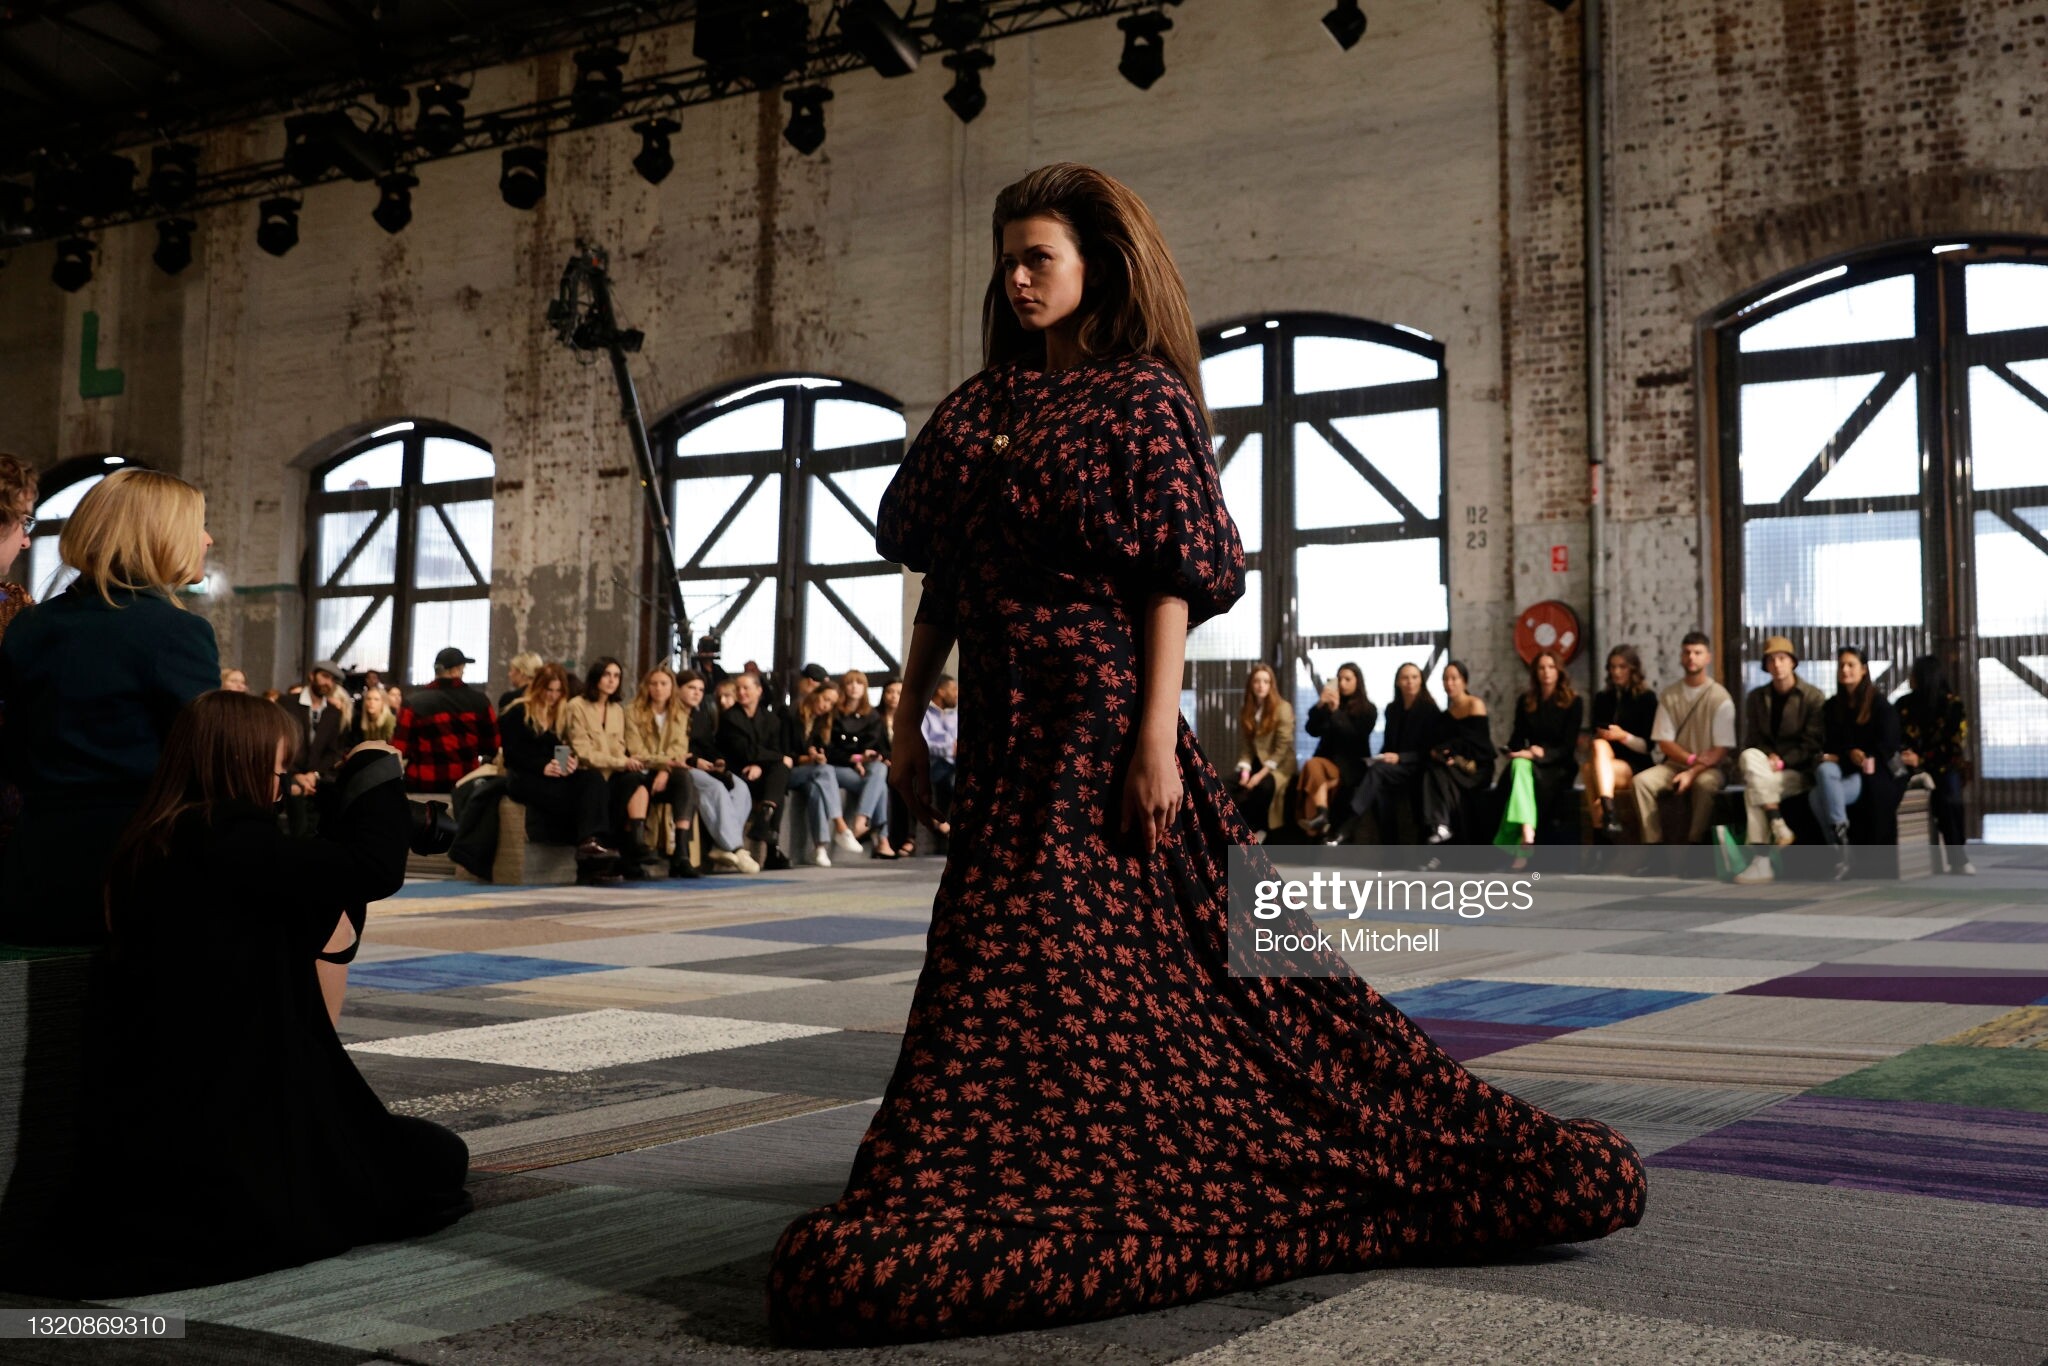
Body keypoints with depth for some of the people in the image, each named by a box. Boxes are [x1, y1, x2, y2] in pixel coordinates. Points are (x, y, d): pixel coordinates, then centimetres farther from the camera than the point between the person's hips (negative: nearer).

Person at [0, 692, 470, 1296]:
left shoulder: (150, 846, 8)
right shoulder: (228, 842, -19)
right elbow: (376, 867, -22)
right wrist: (374, 770, -8)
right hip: (222, 1127, -9)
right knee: (441, 1160, 7)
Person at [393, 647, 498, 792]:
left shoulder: (414, 703, -11)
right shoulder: (479, 701, -4)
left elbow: (399, 749, -10)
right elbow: (493, 745, 2)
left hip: (423, 785, -2)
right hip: (466, 782, 2)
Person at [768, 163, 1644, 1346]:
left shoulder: (1145, 396, -3)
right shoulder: (979, 409, 14)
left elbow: (1173, 582, -10)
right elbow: (941, 576, 13)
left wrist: (1158, 734, -18)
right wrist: (909, 719, 8)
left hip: (1101, 712, -6)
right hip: (1003, 719, 6)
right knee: (1012, 955, 10)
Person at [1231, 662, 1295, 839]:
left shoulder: (1283, 708, -8)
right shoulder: (1244, 709, 8)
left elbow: (1283, 747, -13)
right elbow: (1244, 745, 5)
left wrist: (1261, 774, -21)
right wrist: (1245, 770, -14)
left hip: (1279, 765, -4)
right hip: (1256, 763, 4)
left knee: (1264, 786, -36)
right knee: (1237, 790, -28)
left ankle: (1253, 829, -16)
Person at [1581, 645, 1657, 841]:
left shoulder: (1647, 698, 3)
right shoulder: (1602, 698, 15)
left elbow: (1648, 745, -1)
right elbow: (1594, 736, 12)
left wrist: (1624, 736, -17)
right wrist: (1601, 737, -10)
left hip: (1636, 765, -3)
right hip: (1605, 760, 3)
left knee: (1590, 770, -33)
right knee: (1599, 745, -33)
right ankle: (1608, 812, -45)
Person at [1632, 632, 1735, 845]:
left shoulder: (1720, 698, -5)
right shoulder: (1668, 696, 5)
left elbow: (1721, 750, -9)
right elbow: (1665, 743, 1)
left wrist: (1692, 772, -22)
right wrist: (1691, 759, -17)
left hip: (1710, 768, -3)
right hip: (1674, 764, 3)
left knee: (1705, 784, -38)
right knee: (1641, 781, -26)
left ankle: (1695, 845, -26)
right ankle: (1653, 843, -23)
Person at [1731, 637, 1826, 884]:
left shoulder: (1813, 697, -2)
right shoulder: (1757, 697, 11)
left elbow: (1812, 744, -7)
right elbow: (1753, 738, 8)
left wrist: (1783, 761, -19)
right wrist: (1769, 755, -13)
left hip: (1799, 770, -4)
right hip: (1765, 766, 4)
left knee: (1753, 787, -30)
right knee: (1749, 756, -31)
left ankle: (1761, 860, -28)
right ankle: (1777, 824, -32)